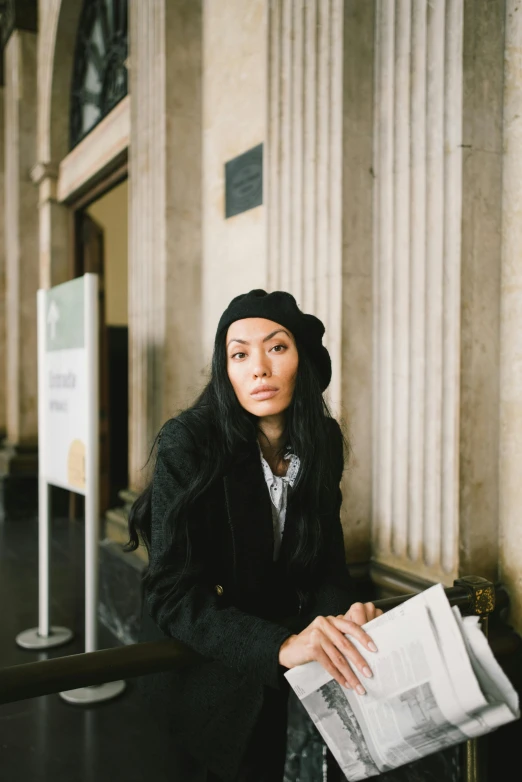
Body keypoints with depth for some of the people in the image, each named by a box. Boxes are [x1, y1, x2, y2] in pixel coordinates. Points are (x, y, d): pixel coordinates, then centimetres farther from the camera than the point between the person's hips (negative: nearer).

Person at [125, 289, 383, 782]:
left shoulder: (323, 441, -9)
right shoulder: (188, 442, -25)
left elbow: (324, 560, -2)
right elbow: (171, 594, -28)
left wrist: (342, 612, -24)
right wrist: (280, 644, -41)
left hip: (271, 668, 4)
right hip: (201, 662, -4)